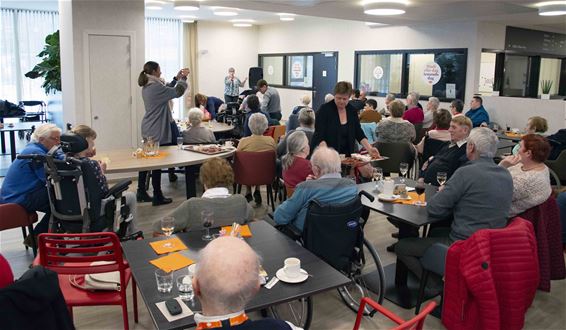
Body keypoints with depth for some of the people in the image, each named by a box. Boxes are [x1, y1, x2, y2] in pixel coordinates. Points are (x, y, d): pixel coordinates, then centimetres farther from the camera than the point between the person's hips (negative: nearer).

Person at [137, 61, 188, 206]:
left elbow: (167, 90, 18)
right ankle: (157, 196, 7)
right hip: (157, 131, -10)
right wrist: (183, 78, -2)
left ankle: (141, 192, 22)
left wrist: (177, 78, 16)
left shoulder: (147, 86, 11)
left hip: (148, 130, 10)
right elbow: (177, 92, -16)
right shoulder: (155, 87, -19)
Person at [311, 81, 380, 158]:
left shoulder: (352, 111, 4)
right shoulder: (325, 109, -11)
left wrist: (369, 149, -7)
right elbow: (320, 136, -16)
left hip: (345, 156, 4)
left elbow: (359, 133, 7)